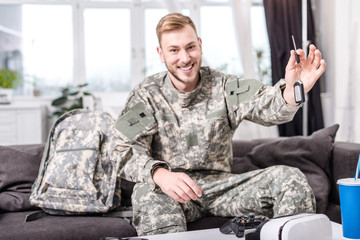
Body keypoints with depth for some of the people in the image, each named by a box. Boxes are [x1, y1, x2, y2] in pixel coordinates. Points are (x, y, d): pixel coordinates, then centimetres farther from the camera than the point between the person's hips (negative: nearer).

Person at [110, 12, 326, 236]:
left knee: (291, 178, -16)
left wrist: (292, 90, -44)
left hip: (220, 186, 3)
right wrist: (159, 174, -35)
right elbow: (126, 150, -12)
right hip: (167, 187, -2)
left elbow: (267, 105, -18)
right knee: (148, 193, -38)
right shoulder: (146, 95, -2)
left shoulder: (224, 86, 1)